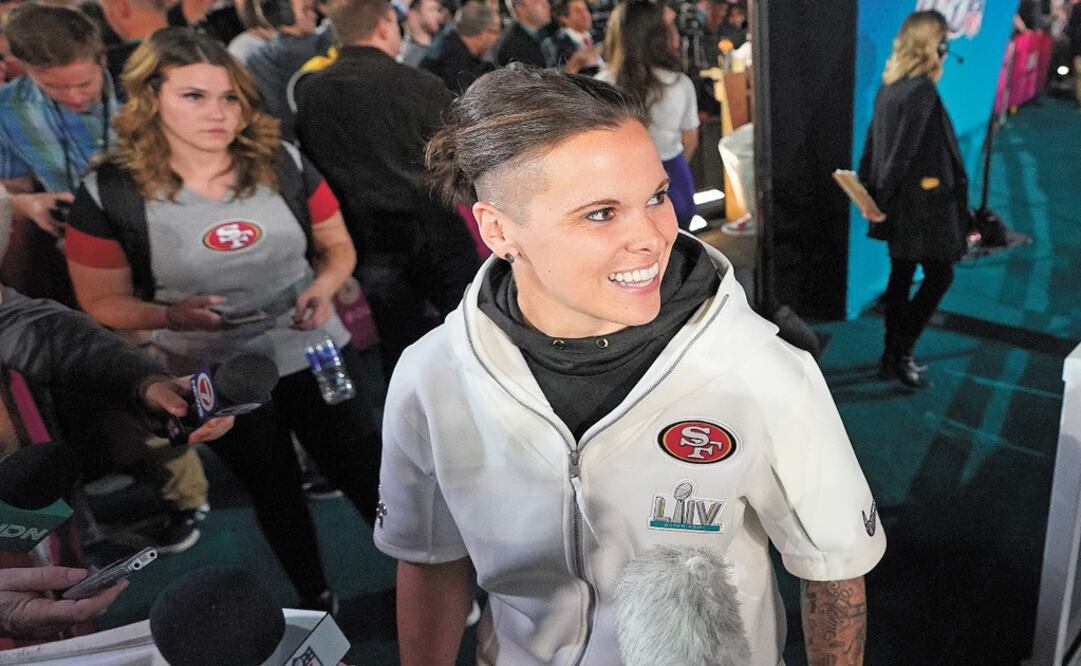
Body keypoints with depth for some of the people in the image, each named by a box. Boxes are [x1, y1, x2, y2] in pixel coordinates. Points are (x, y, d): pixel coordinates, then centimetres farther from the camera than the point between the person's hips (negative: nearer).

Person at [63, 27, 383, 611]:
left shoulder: (286, 165, -8)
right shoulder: (108, 195, -13)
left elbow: (337, 245, 4)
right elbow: (104, 302, -5)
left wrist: (323, 287, -17)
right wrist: (171, 315, -25)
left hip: (315, 354, 0)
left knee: (363, 472, 10)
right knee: (273, 490, 21)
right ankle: (316, 602, 46)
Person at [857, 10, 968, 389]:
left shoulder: (889, 87, 7)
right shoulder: (922, 91, -18)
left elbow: (873, 143, 8)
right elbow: (902, 152, -21)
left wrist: (868, 191, 9)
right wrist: (881, 200, -15)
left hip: (900, 202, 8)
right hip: (923, 202, -8)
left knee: (901, 277, 14)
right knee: (939, 276, 4)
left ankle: (892, 358, 21)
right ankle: (900, 355, 5)